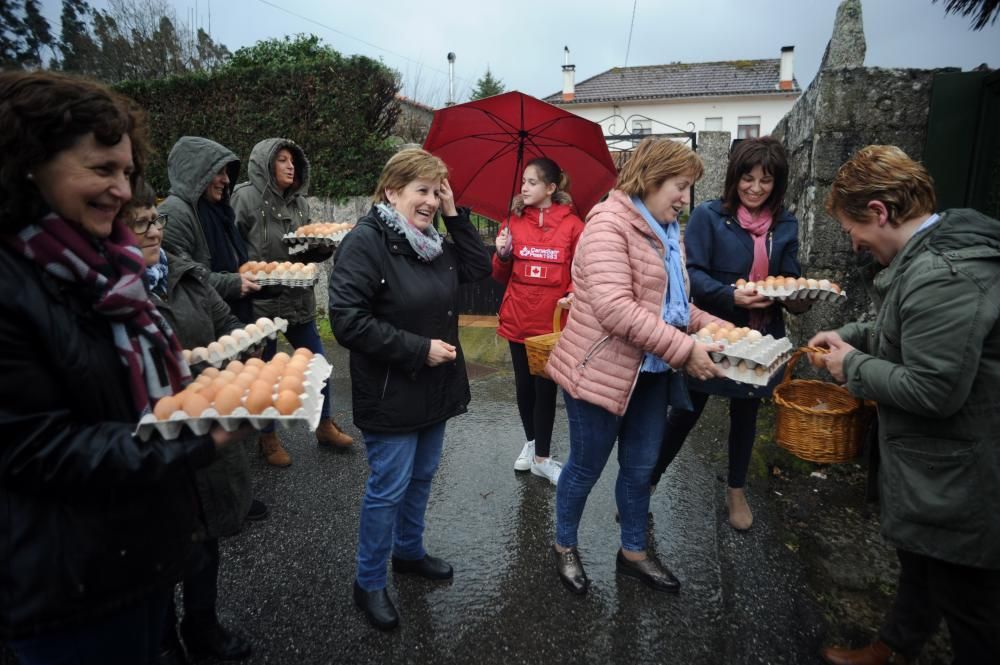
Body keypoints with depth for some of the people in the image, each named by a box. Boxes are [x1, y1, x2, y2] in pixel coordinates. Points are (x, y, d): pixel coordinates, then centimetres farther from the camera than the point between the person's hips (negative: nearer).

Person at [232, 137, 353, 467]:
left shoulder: (299, 201, 9)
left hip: (298, 299, 6)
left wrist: (325, 246, -4)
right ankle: (268, 437, 28)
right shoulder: (246, 197, -9)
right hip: (260, 300, -5)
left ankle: (325, 426, 30)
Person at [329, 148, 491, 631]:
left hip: (435, 389, 8)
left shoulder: (431, 240, 8)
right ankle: (369, 584, 26)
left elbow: (479, 269, 8)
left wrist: (455, 215, -2)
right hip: (391, 396, -8)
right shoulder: (365, 242, -18)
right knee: (388, 489, 4)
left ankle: (409, 552, 44)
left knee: (422, 477, 21)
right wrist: (419, 348, -23)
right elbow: (347, 320, -25)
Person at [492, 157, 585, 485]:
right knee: (524, 386, 14)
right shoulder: (515, 222, 5)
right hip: (518, 319, 3)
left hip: (552, 321, -3)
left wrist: (572, 294, -18)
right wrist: (502, 254, -10)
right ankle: (531, 442, 35)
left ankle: (541, 457, 17)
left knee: (545, 388, 3)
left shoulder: (571, 224, -3)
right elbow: (501, 276, 9)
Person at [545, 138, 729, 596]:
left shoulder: (665, 231, 11)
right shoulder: (609, 223, -18)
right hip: (602, 370, -8)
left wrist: (709, 323, 3)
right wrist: (684, 349, -27)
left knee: (640, 467, 18)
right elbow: (614, 308, -29)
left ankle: (634, 552, 39)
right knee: (586, 467, 10)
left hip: (651, 373, 8)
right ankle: (565, 547, 34)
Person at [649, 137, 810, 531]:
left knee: (746, 414, 19)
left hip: (759, 338, 4)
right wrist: (731, 295, -31)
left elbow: (791, 280, 7)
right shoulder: (708, 216, -10)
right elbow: (691, 273, -17)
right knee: (685, 412, 5)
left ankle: (736, 490, 40)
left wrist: (798, 299, -15)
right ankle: (646, 483, 25)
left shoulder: (785, 226, 4)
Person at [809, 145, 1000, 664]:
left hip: (957, 481, -10)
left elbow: (934, 390, -29)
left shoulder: (941, 276, -29)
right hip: (932, 466, 10)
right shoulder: (935, 253, 5)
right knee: (918, 567, 27)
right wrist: (851, 335, 7)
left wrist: (853, 365, -16)